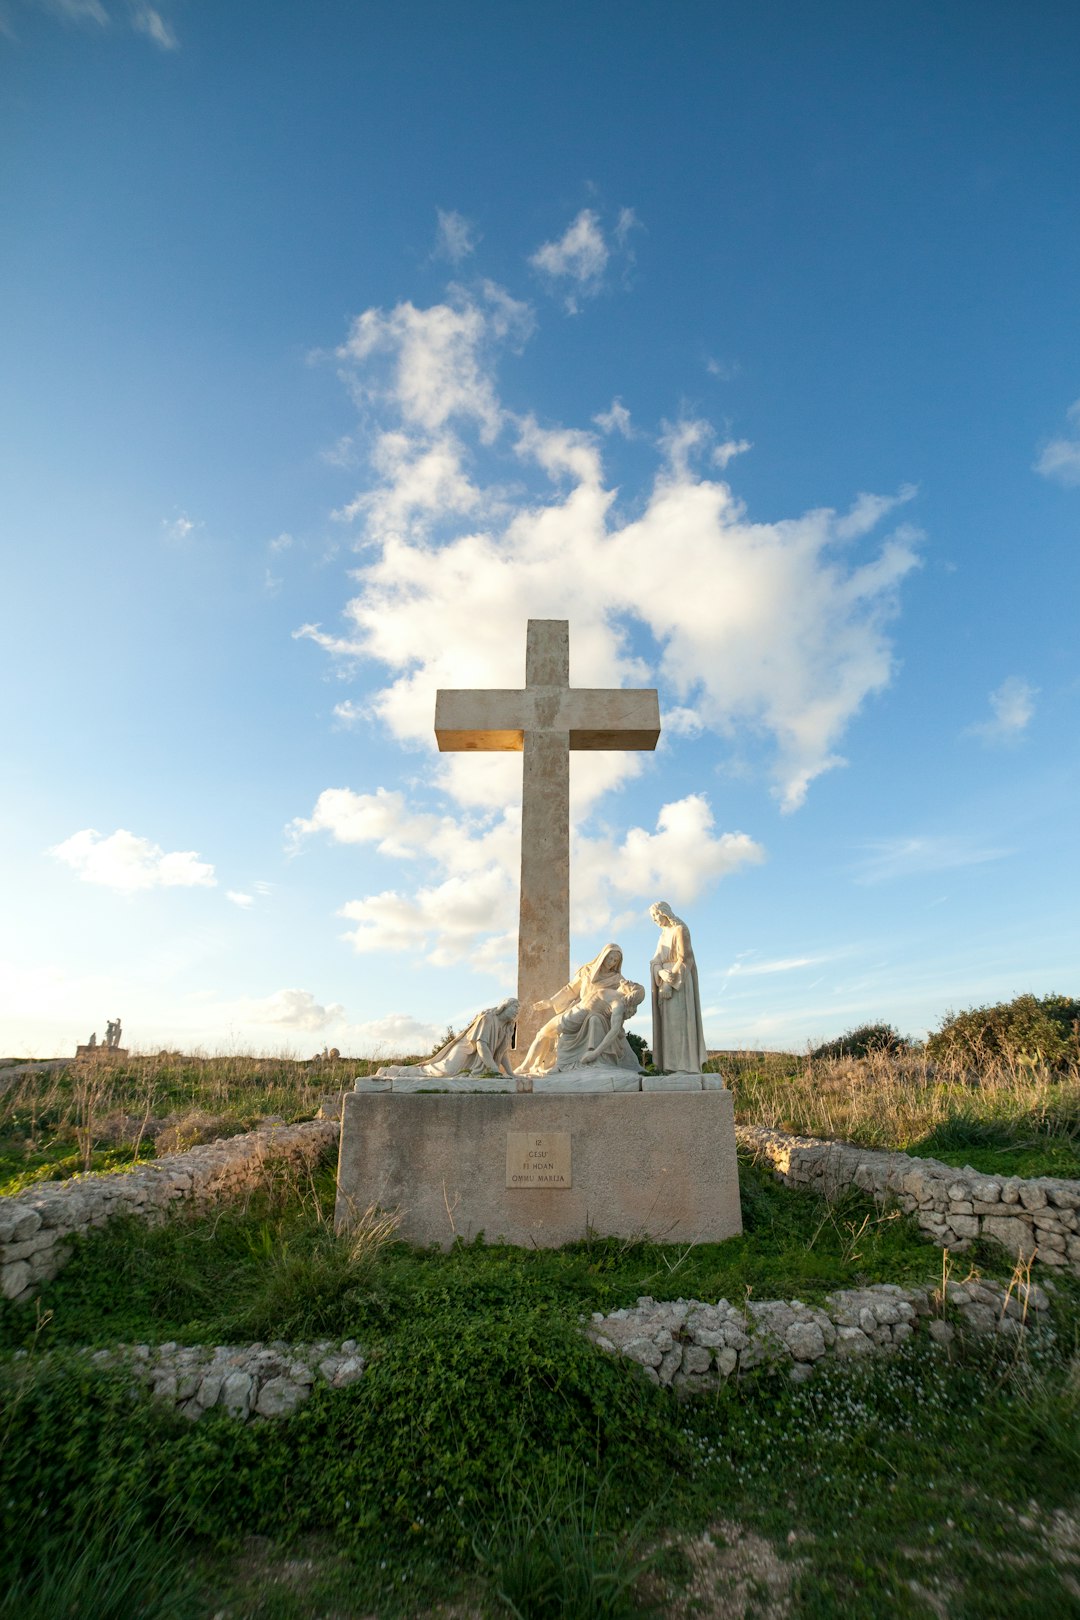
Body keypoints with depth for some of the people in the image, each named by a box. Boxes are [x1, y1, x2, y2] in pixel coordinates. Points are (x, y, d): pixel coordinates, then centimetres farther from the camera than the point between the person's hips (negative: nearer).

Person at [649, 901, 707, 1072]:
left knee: (679, 1021, -15)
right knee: (670, 1023, 2)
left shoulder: (680, 929, -6)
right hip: (666, 981, 8)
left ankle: (687, 1067, -17)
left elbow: (683, 958, -15)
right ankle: (679, 1067, 0)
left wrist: (670, 983, -21)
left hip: (679, 982, -8)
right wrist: (662, 974, -16)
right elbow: (656, 962, 8)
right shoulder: (663, 936, 20)